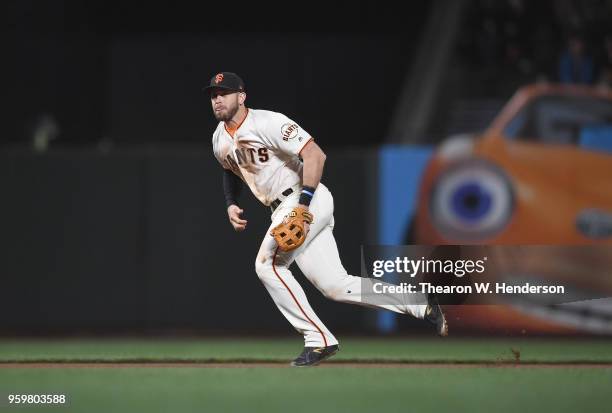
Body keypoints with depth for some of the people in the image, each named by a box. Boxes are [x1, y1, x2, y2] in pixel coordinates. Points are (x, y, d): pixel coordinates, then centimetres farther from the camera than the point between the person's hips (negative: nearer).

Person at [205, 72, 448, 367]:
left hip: (310, 201, -8)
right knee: (334, 286, 2)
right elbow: (231, 170, 32)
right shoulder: (219, 140, 11)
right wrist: (231, 204, 12)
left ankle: (318, 340, -13)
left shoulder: (267, 123, -16)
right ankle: (423, 307, 9)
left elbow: (315, 154, -22)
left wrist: (302, 206, -28)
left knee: (268, 264, -19)